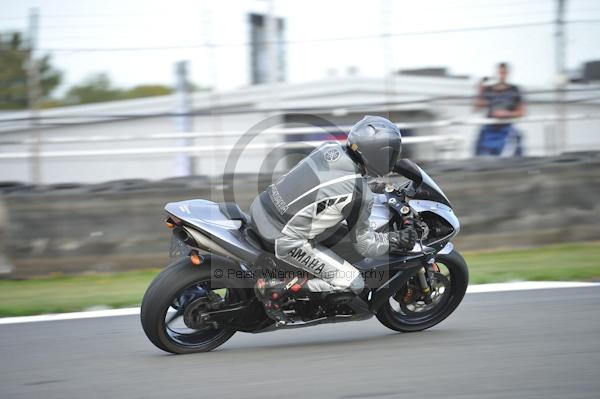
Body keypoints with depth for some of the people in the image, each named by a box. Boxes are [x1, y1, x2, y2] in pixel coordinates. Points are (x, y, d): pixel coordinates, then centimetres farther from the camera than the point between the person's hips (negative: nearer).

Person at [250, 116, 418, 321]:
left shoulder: (330, 148, -1)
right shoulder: (360, 195, -19)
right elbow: (364, 244, -6)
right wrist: (396, 240, 9)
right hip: (286, 240, -7)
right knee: (354, 284, -2)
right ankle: (277, 288, -6)